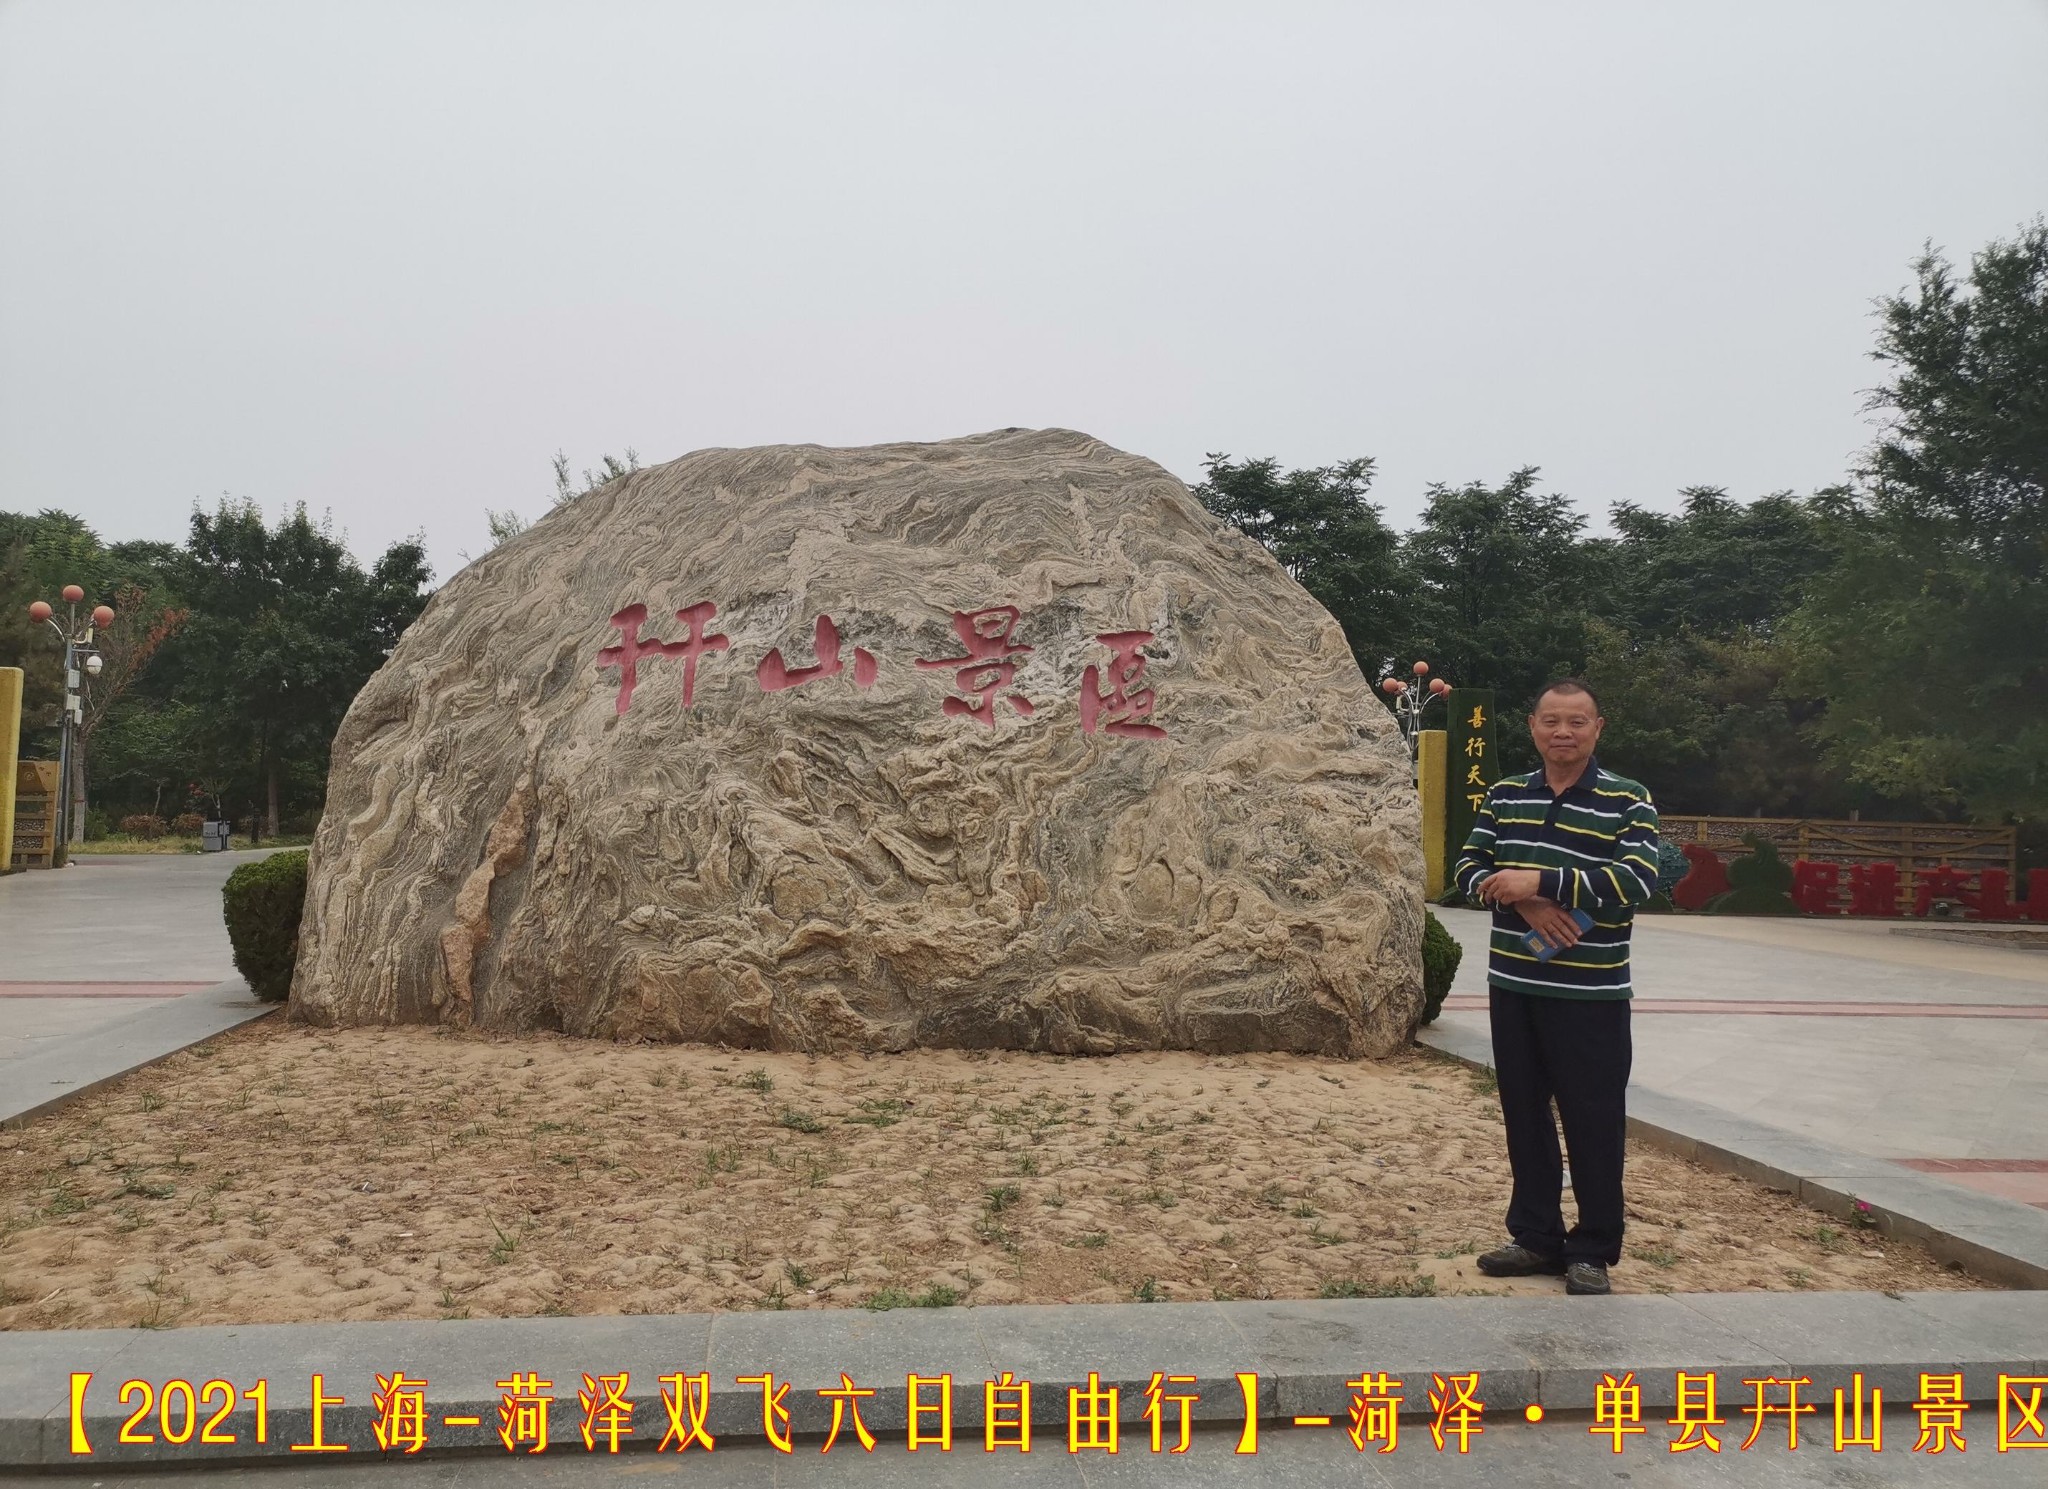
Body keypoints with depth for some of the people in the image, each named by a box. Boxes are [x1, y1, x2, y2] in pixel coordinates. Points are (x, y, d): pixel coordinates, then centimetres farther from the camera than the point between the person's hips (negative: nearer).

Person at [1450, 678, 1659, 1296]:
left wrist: (1541, 882, -22)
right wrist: (1521, 902, -15)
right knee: (1524, 1114, 13)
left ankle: (1593, 1251, 17)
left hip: (1591, 995, -4)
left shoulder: (1628, 801, -5)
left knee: (1593, 1122, 3)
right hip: (1513, 987, 5)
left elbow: (1637, 880, -17)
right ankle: (1536, 1236, 27)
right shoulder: (1504, 795, 8)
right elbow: (1469, 866, 5)